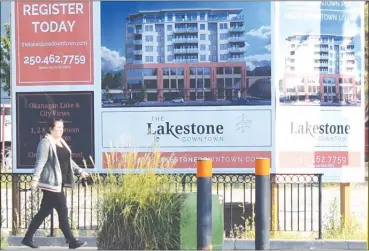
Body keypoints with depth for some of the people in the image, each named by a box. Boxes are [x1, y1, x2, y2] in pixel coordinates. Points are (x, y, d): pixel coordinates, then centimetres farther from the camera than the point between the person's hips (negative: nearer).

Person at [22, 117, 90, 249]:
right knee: (63, 211, -4)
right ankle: (72, 241, 3)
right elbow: (40, 162, -21)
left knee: (44, 212, 12)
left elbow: (68, 160, 27)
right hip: (51, 183, -9)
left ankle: (28, 238, 21)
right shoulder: (46, 143, -11)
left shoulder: (61, 142, 17)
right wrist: (35, 179, -29)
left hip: (58, 183, 9)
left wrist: (80, 171, 27)